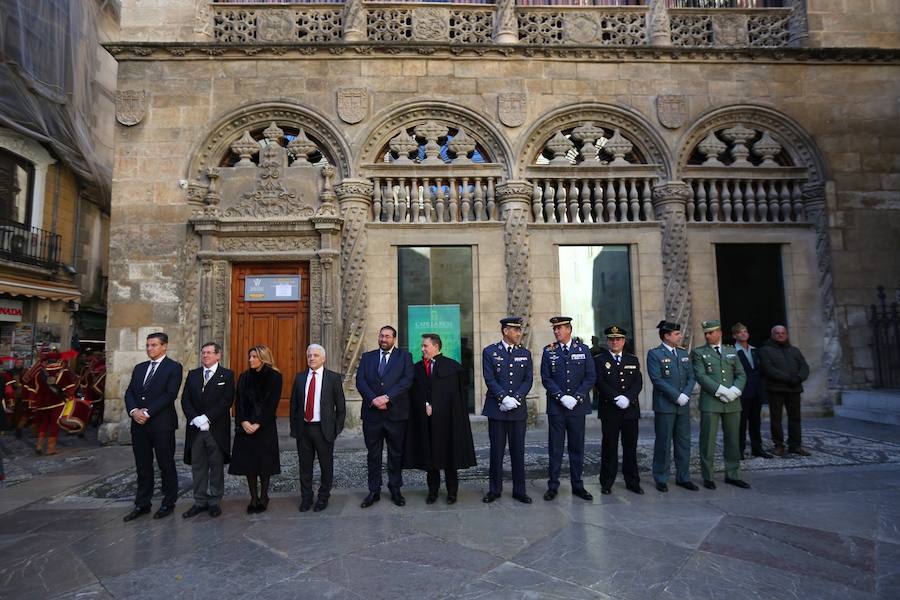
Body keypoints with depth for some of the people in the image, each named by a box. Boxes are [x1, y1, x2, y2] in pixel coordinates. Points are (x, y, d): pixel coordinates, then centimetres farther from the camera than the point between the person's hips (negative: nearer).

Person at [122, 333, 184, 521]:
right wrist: (134, 411, -9)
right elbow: (129, 393, 9)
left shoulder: (174, 367, -4)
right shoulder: (139, 368, 16)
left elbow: (170, 394, -13)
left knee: (166, 465, 4)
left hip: (162, 424, -5)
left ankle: (168, 503, 16)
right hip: (139, 424, 6)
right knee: (143, 467, 12)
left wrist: (147, 412, -17)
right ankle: (142, 504, 22)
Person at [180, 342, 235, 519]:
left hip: (217, 428, -4)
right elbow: (185, 399, 4)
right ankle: (200, 501, 21)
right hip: (195, 428, 4)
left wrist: (207, 418, -17)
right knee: (198, 467, 10)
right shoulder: (193, 374, 12)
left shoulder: (227, 375, -1)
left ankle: (215, 502, 17)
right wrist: (194, 418, -11)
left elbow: (227, 401, -10)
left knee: (216, 466, 6)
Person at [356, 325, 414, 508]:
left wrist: (387, 397, -18)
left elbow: (407, 380, -10)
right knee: (373, 454, 10)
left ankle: (395, 490, 21)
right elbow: (360, 381, 0)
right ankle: (374, 491, 21)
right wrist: (373, 399, -15)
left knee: (396, 454, 8)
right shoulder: (367, 357, 11)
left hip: (396, 413, -2)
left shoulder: (404, 356, 3)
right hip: (372, 413, 2)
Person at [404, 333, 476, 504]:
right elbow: (414, 395, 6)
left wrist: (434, 407, -6)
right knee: (429, 455, 8)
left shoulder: (452, 366, -4)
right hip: (425, 421, 3)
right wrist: (426, 406, -9)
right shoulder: (417, 368, 8)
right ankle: (433, 490, 21)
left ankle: (452, 491, 19)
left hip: (447, 419, -3)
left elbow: (456, 394, -5)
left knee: (449, 454, 6)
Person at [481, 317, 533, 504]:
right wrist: (504, 398, -17)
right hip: (496, 409, -2)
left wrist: (516, 399, -11)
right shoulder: (490, 352, 0)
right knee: (497, 451, 5)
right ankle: (494, 490, 19)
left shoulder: (525, 353, 9)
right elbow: (490, 379, -7)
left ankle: (519, 490, 20)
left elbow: (528, 380, 3)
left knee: (518, 450, 8)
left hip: (518, 409, 2)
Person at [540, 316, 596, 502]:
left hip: (578, 406, 1)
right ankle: (553, 486, 14)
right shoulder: (548, 351, 3)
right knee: (555, 447, 4)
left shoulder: (583, 349, 4)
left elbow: (591, 377, 0)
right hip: (556, 407, 0)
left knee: (577, 447, 9)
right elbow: (546, 379, -1)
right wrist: (562, 397, -13)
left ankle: (577, 486, 21)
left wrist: (576, 398, -10)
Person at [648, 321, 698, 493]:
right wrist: (677, 396, -16)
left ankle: (683, 477, 24)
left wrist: (686, 394, -7)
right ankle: (661, 479, 13)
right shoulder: (654, 354, -7)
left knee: (684, 442, 11)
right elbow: (657, 380, -14)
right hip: (664, 406, -6)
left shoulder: (683, 353, 13)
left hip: (683, 406, 6)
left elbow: (691, 377, 10)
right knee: (663, 443, 2)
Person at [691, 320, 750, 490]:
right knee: (708, 440, -2)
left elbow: (741, 375, 10)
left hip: (732, 403, 4)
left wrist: (734, 391, -8)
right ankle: (708, 477, 8)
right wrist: (721, 391, -16)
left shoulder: (732, 351, 15)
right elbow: (701, 376, -8)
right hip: (710, 403, -4)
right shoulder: (699, 353, 2)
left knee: (732, 439, 11)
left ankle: (732, 475, 23)